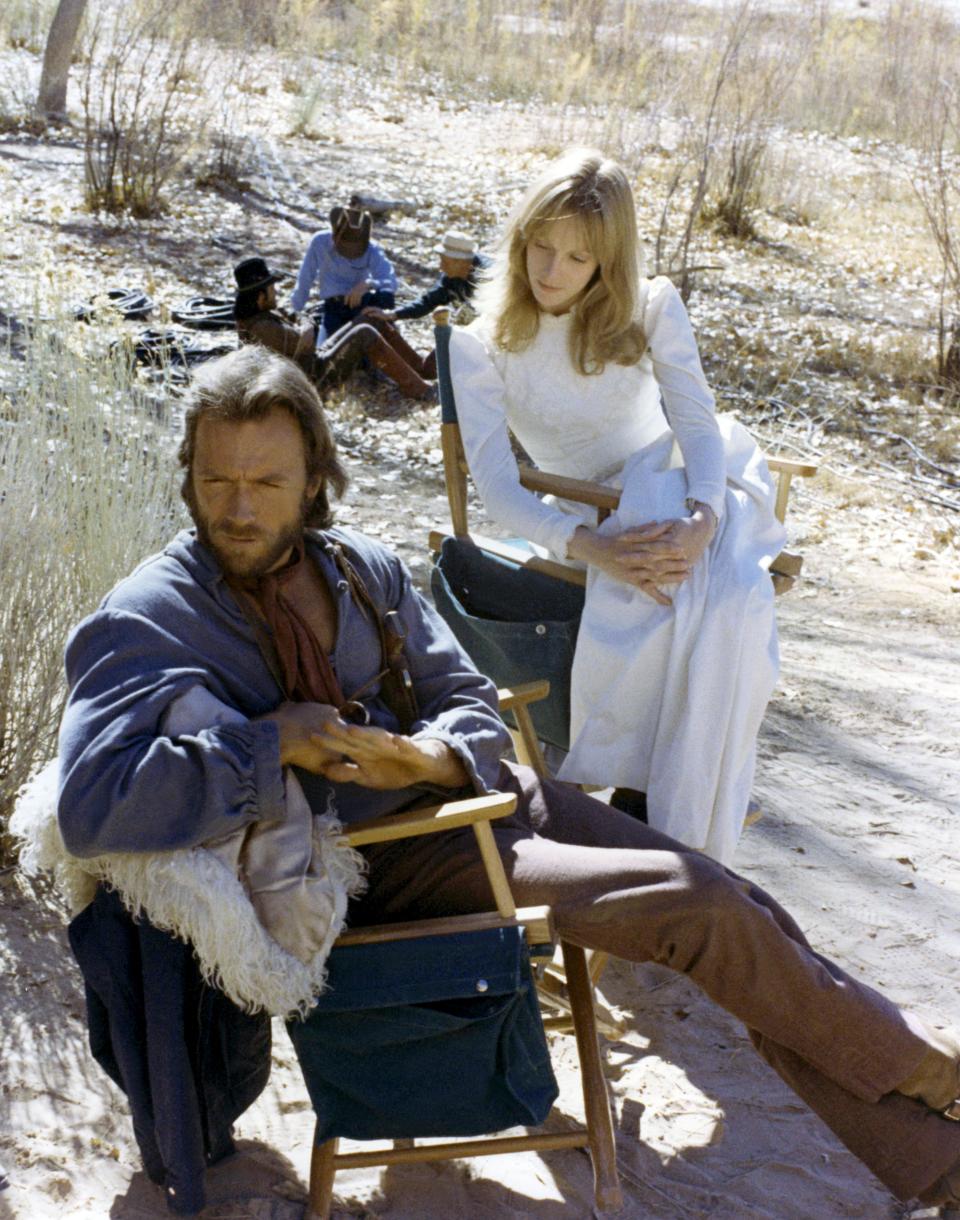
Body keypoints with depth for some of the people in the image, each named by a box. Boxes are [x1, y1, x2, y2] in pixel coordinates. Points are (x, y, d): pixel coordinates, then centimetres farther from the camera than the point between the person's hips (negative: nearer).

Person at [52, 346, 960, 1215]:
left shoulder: (360, 566, 3)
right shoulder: (148, 621, -15)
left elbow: (470, 702, 9)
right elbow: (92, 807, -30)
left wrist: (427, 756, -15)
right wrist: (274, 740, -27)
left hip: (476, 787, 7)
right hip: (388, 858, -6)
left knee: (746, 913, -4)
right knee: (698, 908, -17)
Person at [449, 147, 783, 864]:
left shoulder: (652, 309, -1)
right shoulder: (480, 349, -7)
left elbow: (700, 426, -8)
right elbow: (499, 488, -14)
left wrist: (700, 520, -30)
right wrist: (592, 548, -32)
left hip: (697, 486, 1)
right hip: (602, 514, -1)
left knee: (732, 601, -33)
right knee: (651, 594, -37)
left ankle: (688, 834, -26)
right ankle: (638, 799, -25)